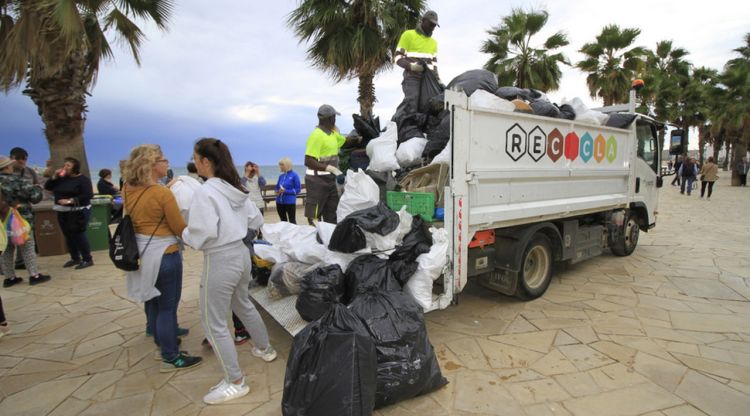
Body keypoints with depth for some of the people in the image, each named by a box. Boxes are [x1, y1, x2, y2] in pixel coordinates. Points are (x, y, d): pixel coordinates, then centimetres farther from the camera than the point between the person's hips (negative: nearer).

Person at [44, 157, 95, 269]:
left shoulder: (83, 179, -9)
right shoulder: (62, 178, 10)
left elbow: (88, 195, -18)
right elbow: (47, 187, 11)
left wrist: (70, 200, -22)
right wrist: (55, 176, -2)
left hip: (78, 211, -7)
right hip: (62, 212, 7)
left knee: (78, 235, -7)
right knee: (68, 236, 11)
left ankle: (88, 259, 0)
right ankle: (75, 258, 22)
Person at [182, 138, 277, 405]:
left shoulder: (205, 192, -19)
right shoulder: (235, 188, 5)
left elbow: (202, 234, -23)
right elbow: (256, 221, 11)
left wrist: (185, 236, -4)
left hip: (220, 261, -8)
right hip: (241, 254, 8)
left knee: (213, 323, 6)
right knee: (243, 305, 28)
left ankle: (235, 383, 18)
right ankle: (265, 349, 46)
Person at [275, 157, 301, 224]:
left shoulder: (294, 175, -7)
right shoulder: (281, 176, 9)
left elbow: (298, 189, -10)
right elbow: (277, 187, 20)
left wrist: (286, 191, -18)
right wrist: (277, 192, -4)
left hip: (290, 202, -6)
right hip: (279, 202, 6)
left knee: (292, 221, 0)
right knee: (283, 220, 15)